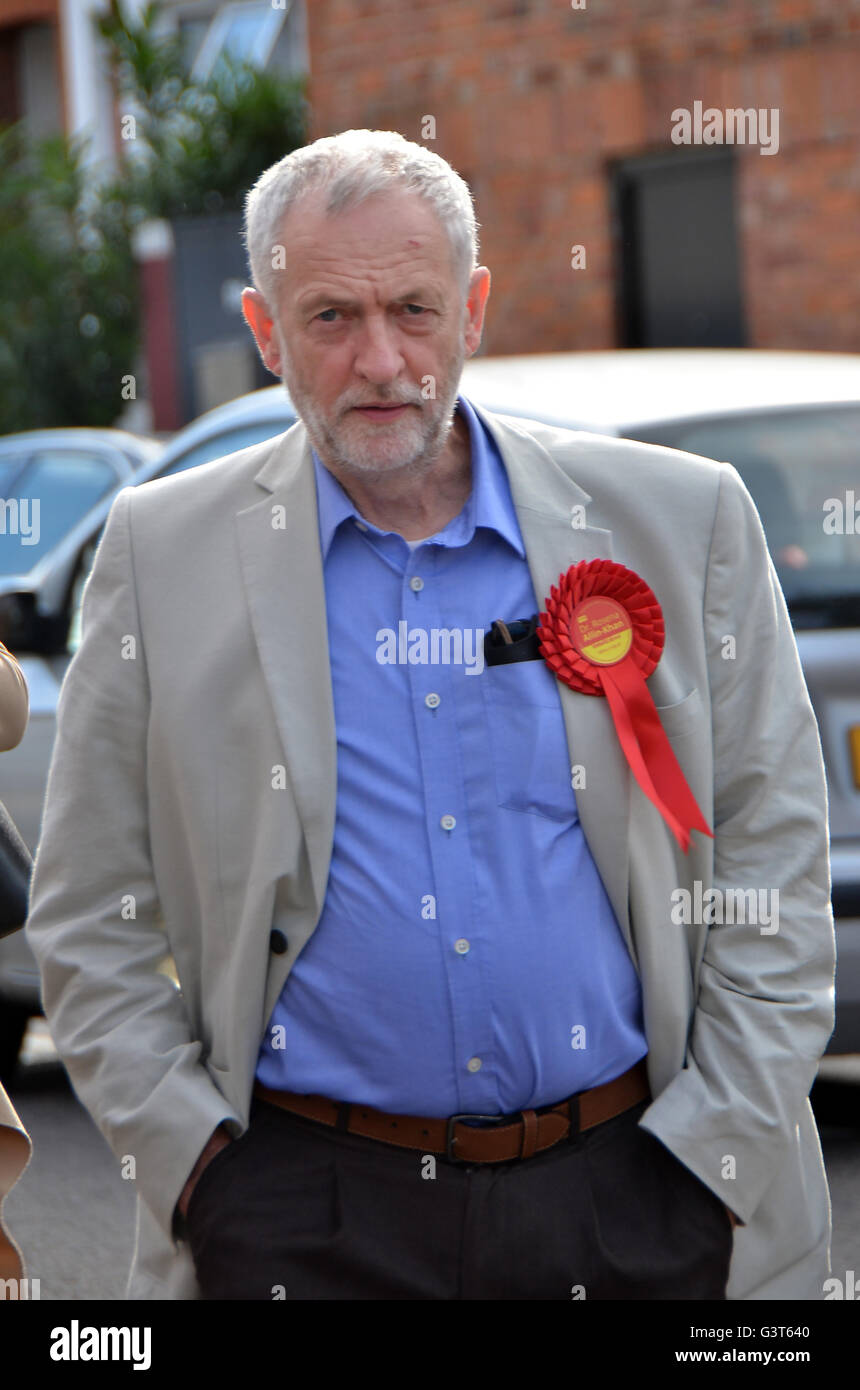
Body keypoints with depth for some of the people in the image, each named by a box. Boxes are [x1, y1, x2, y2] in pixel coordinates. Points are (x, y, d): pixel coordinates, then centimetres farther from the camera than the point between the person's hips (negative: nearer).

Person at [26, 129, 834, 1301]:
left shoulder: (678, 522, 3)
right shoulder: (164, 553, 3)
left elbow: (775, 859, 5)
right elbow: (91, 924, 5)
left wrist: (722, 1148, -2)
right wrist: (189, 1159, -4)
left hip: (639, 1202, 1)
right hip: (304, 1225, 0)